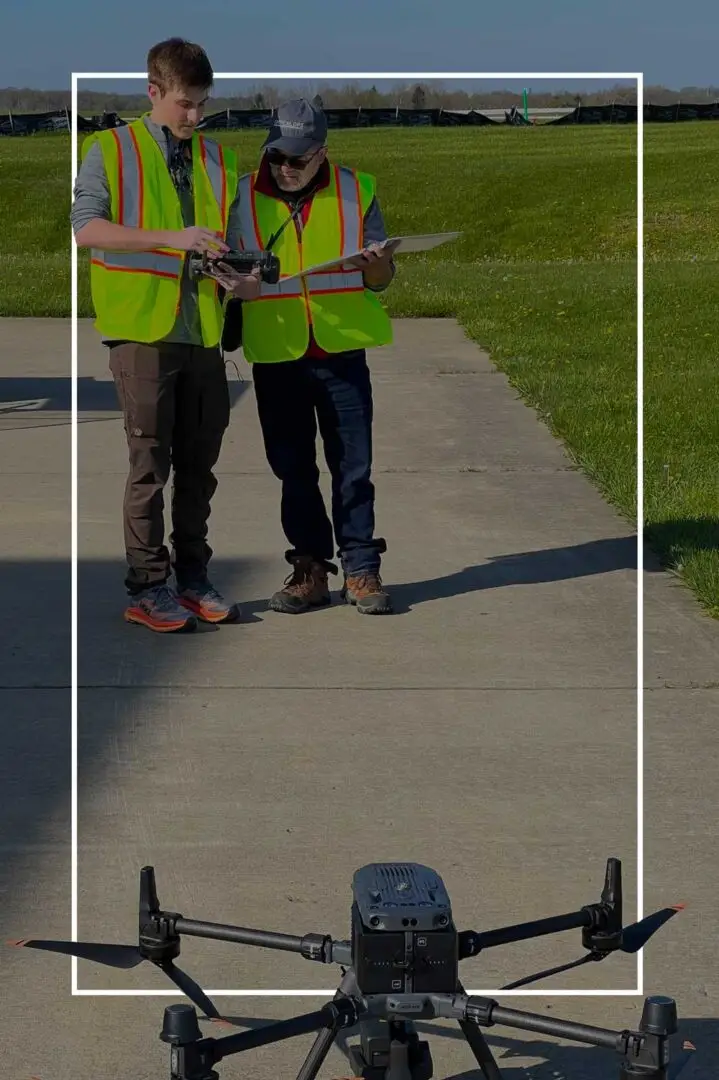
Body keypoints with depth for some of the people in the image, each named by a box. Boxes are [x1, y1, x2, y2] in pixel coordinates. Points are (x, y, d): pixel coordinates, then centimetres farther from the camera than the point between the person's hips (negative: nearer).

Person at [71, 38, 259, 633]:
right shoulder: (110, 150, 1)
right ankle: (148, 588, 6)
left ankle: (193, 578, 19)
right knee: (150, 462, -1)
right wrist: (169, 238, -19)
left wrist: (238, 278, -5)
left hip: (204, 331, 4)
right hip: (143, 326, -4)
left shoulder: (218, 159, 14)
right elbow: (86, 227, -11)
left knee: (200, 463, 9)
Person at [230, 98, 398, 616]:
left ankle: (361, 569, 7)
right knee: (293, 469, 7)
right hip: (275, 356, 1)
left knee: (353, 466, 0)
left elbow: (381, 281, 6)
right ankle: (310, 569, 16)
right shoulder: (242, 197, 2)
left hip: (342, 351, -1)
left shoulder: (356, 191, 2)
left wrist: (376, 263, -17)